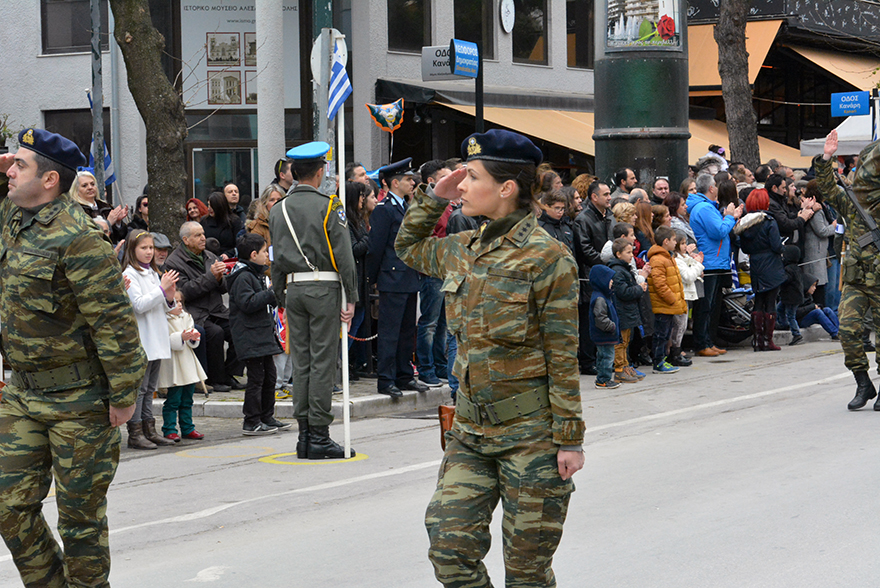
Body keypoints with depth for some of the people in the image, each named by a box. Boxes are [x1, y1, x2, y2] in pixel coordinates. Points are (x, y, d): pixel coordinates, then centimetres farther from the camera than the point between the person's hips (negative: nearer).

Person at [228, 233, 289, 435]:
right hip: (250, 337, -10)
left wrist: (275, 296, 15)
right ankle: (252, 421, -4)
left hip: (263, 334, 10)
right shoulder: (243, 277, -14)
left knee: (269, 376, 13)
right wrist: (271, 294, -19)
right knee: (256, 377, -8)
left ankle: (267, 417, 22)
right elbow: (247, 303, -23)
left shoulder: (257, 274, 19)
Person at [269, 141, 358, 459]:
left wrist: (282, 297, 18)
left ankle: (304, 435, 11)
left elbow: (276, 259, 13)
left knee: (301, 362, 9)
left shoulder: (278, 210, 9)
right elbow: (343, 255, -9)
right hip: (324, 288, -5)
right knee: (322, 361, -3)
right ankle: (319, 436, -3)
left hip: (293, 289, 5)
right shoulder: (329, 206, -6)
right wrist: (350, 298, -6)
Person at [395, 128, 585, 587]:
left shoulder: (546, 258, -12)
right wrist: (432, 197, 12)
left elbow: (563, 357, -12)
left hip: (530, 433, -6)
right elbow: (408, 248, 29)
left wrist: (569, 440, -13)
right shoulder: (463, 250, 7)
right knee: (449, 544, -1)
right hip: (471, 431, 6)